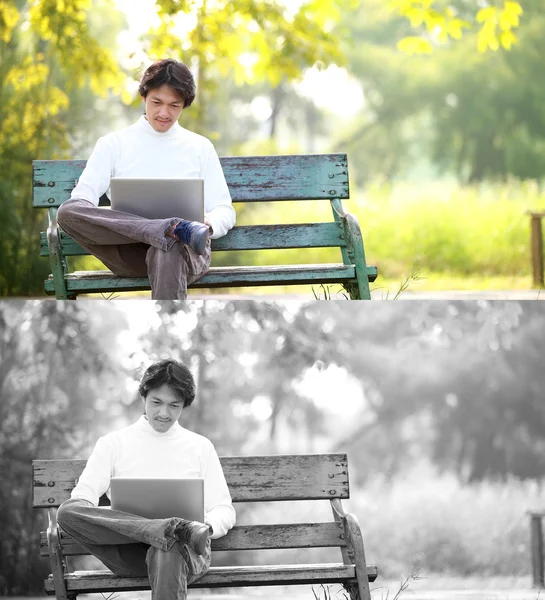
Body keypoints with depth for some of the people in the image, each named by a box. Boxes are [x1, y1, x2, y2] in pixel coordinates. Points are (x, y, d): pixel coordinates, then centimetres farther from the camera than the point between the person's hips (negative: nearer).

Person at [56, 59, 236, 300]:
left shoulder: (200, 147, 20)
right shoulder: (113, 144, 17)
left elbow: (225, 211, 16)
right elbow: (81, 197, 6)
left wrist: (208, 225, -11)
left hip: (187, 252, -1)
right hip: (129, 251, 1)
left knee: (168, 253, -41)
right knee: (67, 211, -29)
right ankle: (175, 229, -39)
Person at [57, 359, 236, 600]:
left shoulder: (200, 447, 19)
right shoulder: (113, 443, 17)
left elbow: (224, 510, 16)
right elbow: (81, 496, 6)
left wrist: (207, 527, -11)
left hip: (185, 550, -1)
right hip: (127, 552, 1)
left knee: (168, 553, -41)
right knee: (67, 510, -29)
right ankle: (173, 529, -40)